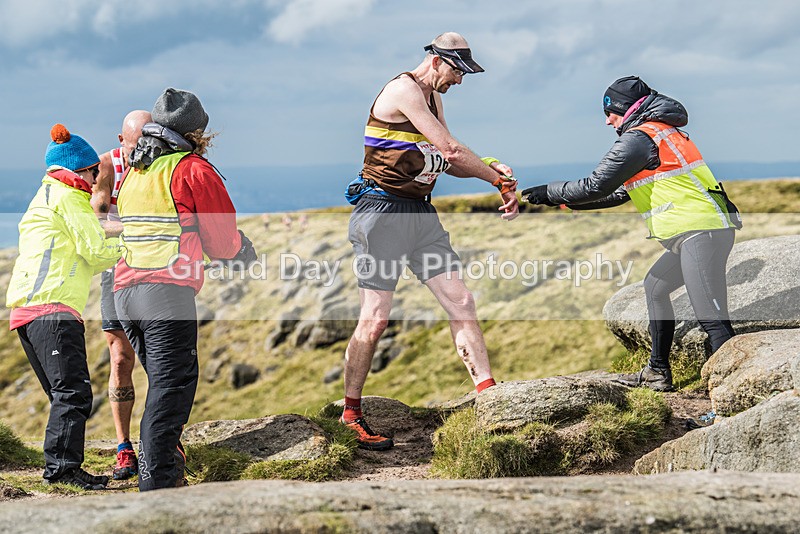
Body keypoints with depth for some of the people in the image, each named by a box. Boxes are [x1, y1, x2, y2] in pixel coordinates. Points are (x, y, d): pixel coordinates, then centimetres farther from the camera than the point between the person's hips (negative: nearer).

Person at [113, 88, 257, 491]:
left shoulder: (132, 172, 22)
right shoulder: (194, 170, 0)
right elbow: (223, 242, 1)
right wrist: (247, 255, 21)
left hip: (125, 291, 7)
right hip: (167, 290, -7)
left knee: (165, 382, 17)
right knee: (172, 386, -9)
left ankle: (161, 470, 17)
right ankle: (156, 483, -16)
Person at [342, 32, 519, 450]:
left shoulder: (432, 98, 17)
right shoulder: (404, 90, -13)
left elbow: (449, 162, 13)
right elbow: (449, 149, -18)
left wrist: (493, 173, -5)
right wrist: (499, 178, -9)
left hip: (420, 213, 9)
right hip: (382, 213, -9)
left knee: (460, 302, 0)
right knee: (375, 318, -6)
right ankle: (350, 413, 5)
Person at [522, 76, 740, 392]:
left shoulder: (638, 138, -7)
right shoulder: (661, 133, 24)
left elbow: (596, 187, -7)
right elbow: (619, 193, 29)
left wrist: (549, 193, 7)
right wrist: (564, 201, 28)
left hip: (701, 232, -11)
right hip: (700, 231, 11)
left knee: (711, 318, -17)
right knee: (655, 288, 24)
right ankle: (657, 373, 30)